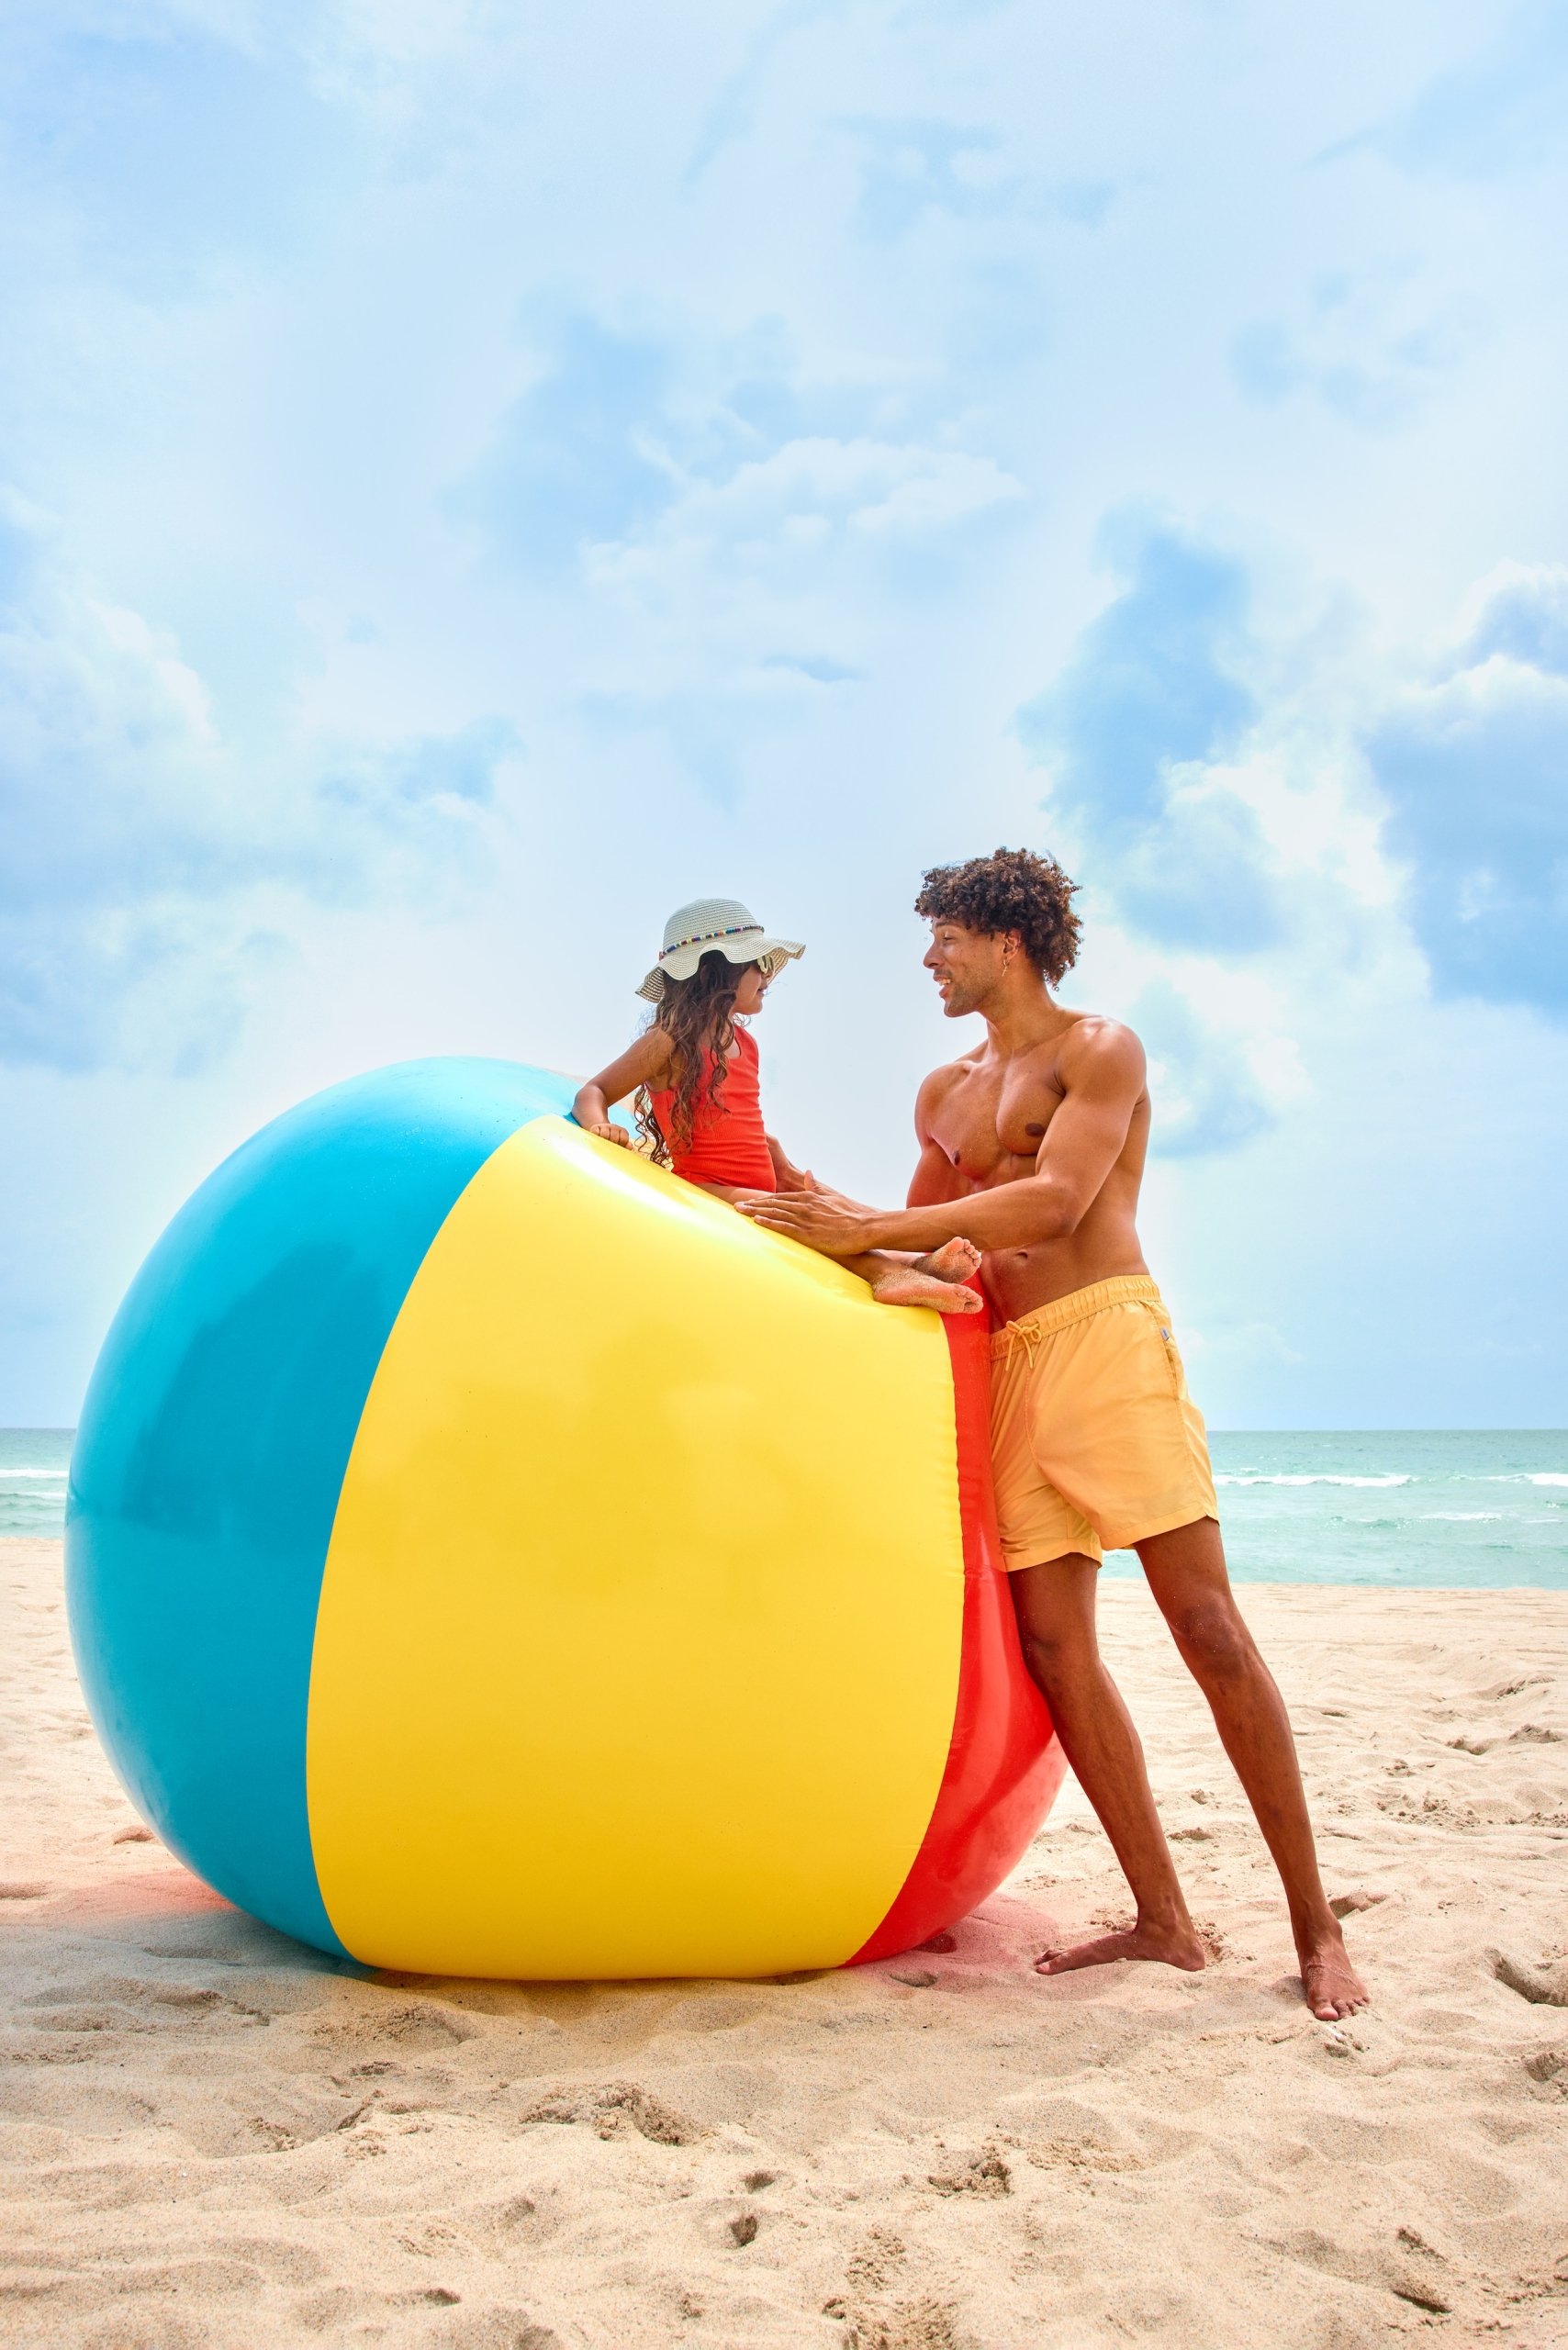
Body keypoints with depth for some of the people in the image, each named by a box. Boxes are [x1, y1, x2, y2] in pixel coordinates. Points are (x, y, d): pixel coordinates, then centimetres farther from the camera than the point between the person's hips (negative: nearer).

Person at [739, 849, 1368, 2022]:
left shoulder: (1101, 1049, 3)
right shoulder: (945, 1093, 24)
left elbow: (1055, 1200, -12)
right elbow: (925, 1241, 29)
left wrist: (873, 1228, -14)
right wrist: (823, 1215, 16)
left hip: (1108, 1333, -6)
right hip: (1010, 1360, 7)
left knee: (1208, 1626, -11)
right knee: (1054, 1647, -3)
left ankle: (1315, 1926, -4)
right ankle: (1163, 1920, 4)